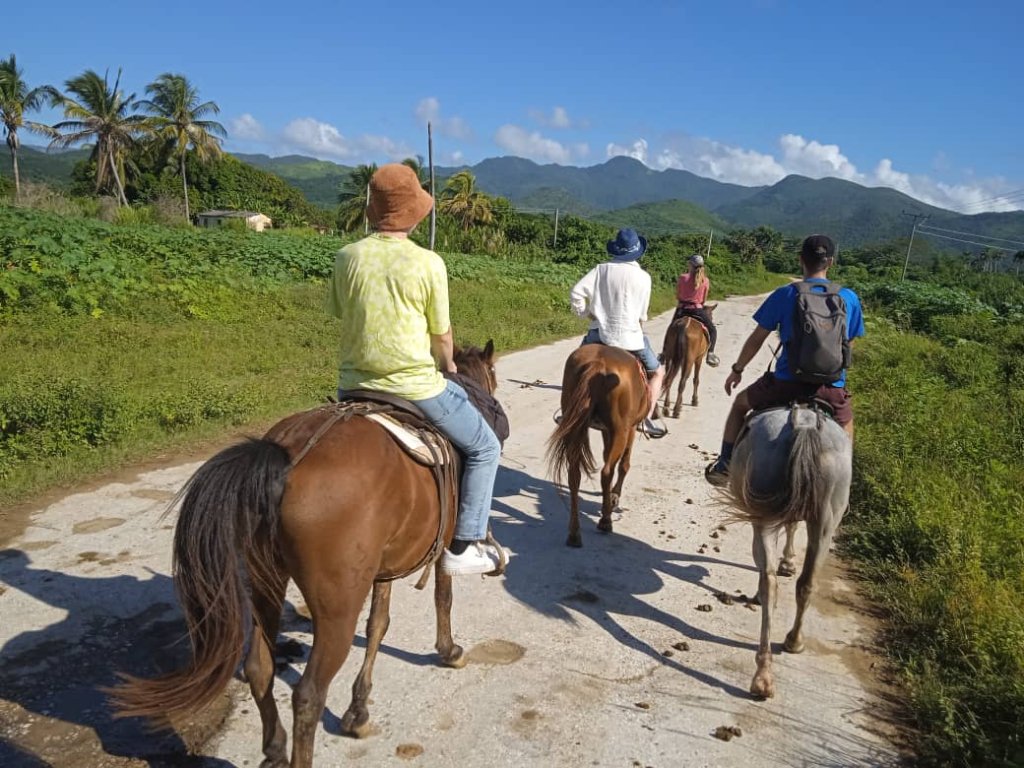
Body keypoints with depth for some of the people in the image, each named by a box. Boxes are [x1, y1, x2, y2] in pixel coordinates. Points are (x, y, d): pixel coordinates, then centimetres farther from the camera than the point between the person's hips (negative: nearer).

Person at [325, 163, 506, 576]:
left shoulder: (347, 257, -1)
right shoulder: (428, 263, -11)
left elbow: (340, 314, 11)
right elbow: (441, 336, -3)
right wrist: (447, 366, 19)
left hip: (353, 386, 5)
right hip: (415, 387, -4)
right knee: (484, 448, 15)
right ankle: (463, 546, 12)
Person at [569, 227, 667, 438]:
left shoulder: (602, 269, -2)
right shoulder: (643, 277, -4)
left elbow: (576, 293, -8)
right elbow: (643, 314, 3)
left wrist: (586, 313, 7)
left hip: (600, 332, 2)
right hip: (631, 337, -2)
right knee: (657, 373, 18)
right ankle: (647, 419, 7)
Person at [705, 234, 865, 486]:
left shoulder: (785, 294, -4)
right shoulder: (850, 298, 3)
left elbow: (756, 339, 1)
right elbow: (848, 343, 11)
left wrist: (737, 370, 15)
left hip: (786, 383, -2)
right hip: (832, 388, 2)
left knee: (741, 403, 25)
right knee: (846, 423, 34)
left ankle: (725, 465, 23)